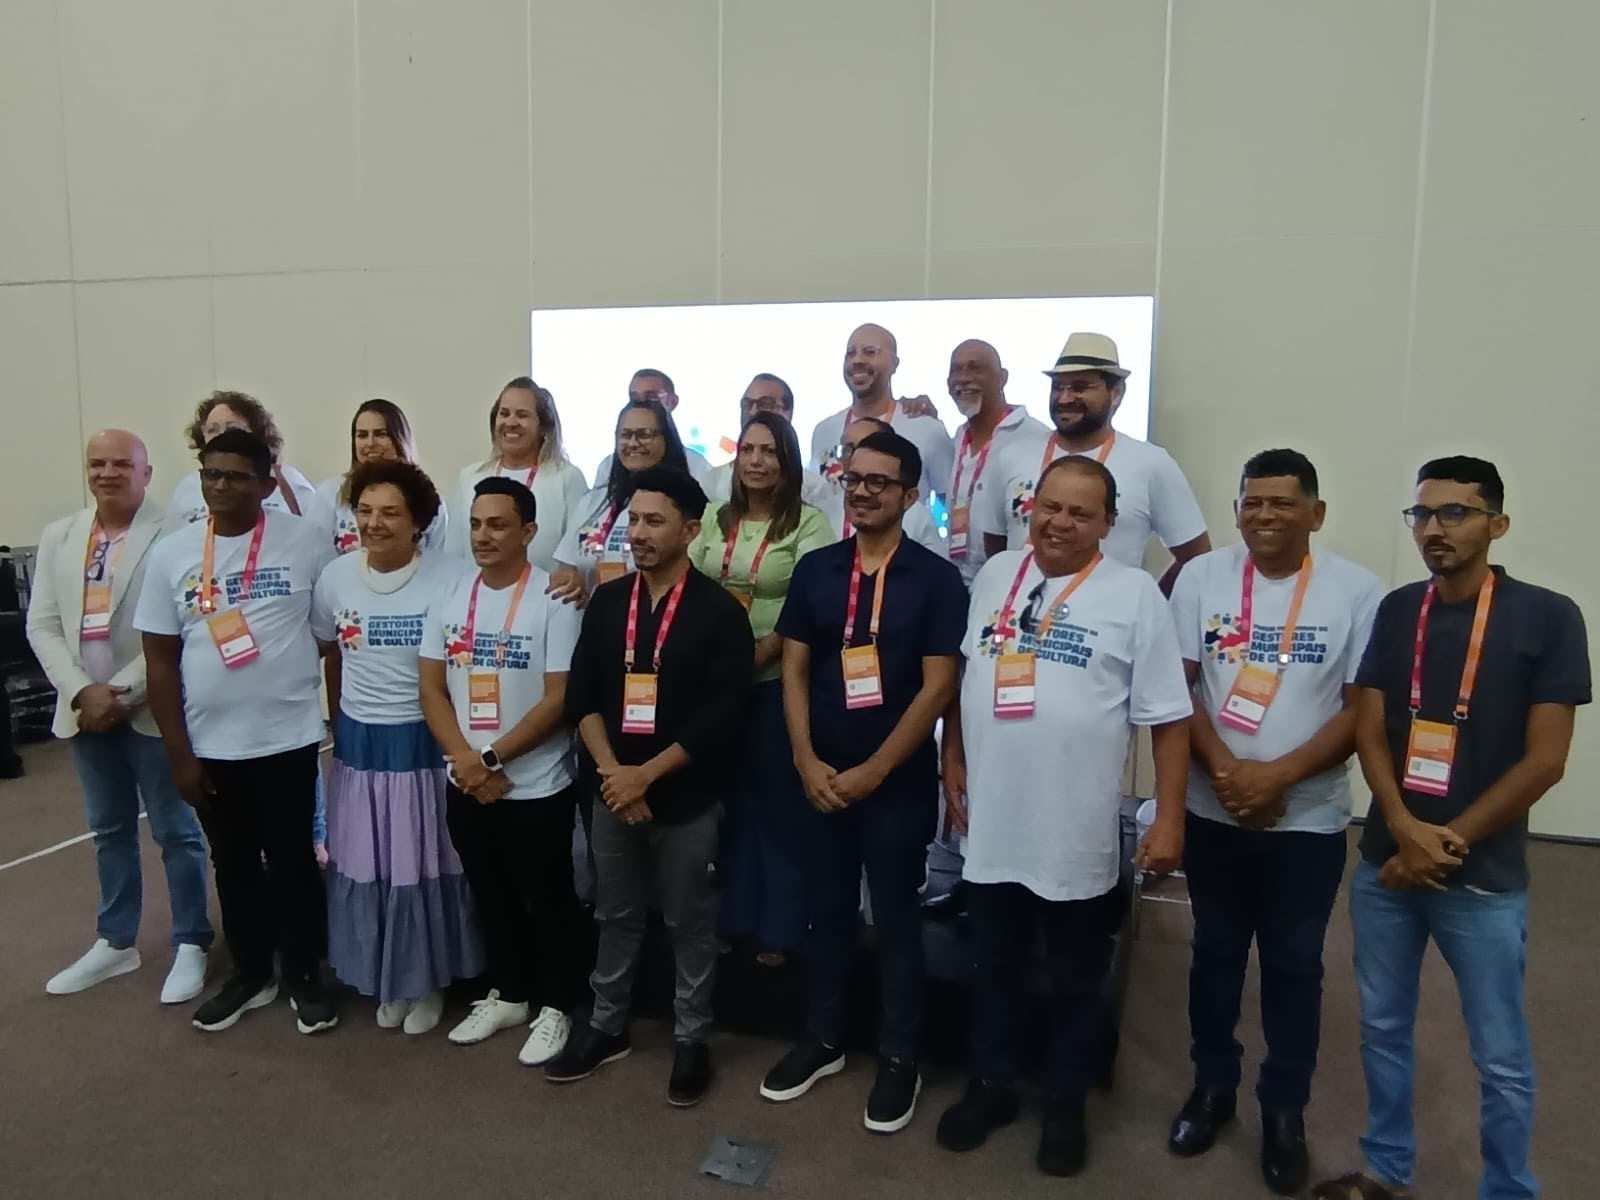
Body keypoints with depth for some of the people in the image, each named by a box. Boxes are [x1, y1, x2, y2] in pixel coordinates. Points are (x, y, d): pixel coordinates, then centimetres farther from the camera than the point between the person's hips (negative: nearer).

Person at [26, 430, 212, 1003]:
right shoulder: (58, 537, 9)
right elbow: (43, 625, 6)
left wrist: (123, 694, -15)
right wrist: (81, 693, -8)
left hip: (152, 710, -6)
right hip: (85, 709, 6)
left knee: (176, 831, 4)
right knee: (109, 831, 17)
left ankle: (190, 945, 18)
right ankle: (116, 943, 31)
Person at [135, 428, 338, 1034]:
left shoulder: (304, 542, -7)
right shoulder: (171, 553, 0)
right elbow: (160, 660, 2)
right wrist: (179, 752, -1)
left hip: (288, 737, -3)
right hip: (210, 745, 3)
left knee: (292, 860, 8)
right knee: (233, 863, 17)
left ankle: (305, 974, 26)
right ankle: (250, 974, 34)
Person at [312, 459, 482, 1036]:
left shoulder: (449, 580, -15)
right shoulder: (335, 577, -2)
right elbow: (330, 657, 12)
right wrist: (342, 725, 14)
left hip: (425, 743, -3)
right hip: (357, 744, 4)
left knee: (425, 865, 8)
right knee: (366, 865, 13)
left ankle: (427, 980, 28)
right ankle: (385, 981, 32)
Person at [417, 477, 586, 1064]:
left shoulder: (554, 599, -13)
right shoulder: (449, 595, 3)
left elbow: (559, 699, -16)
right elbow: (432, 688, 4)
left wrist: (490, 758, -15)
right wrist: (464, 760, -10)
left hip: (538, 788, -5)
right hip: (466, 786, 5)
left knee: (548, 901, 10)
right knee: (492, 898, 20)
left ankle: (555, 1008, 28)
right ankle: (507, 995, 39)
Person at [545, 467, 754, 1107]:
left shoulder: (720, 612, -10)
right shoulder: (607, 601, 3)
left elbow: (722, 717, -15)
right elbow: (581, 696, 3)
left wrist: (647, 774, -16)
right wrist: (611, 770, -11)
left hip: (687, 799, -4)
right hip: (614, 791, 4)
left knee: (690, 923, 11)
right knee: (616, 916, 18)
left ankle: (691, 1038, 28)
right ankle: (606, 1026, 35)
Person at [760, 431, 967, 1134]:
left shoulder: (936, 579, -7)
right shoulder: (814, 570, 3)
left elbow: (937, 687, -11)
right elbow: (793, 670, 3)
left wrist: (872, 772, -14)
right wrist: (806, 761, -8)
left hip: (899, 781, -3)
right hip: (821, 776, 3)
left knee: (896, 919, 9)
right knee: (828, 910, 16)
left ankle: (899, 1059, 26)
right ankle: (822, 1040, 33)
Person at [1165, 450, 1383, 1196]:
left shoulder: (1356, 591, -7)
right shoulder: (1201, 577, -4)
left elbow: (1362, 709, -8)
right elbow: (1176, 687, -4)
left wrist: (1278, 775, -17)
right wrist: (1226, 770, -15)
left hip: (1308, 819, -1)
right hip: (1213, 812, 1)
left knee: (1294, 965, 11)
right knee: (1216, 952, 15)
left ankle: (1285, 1110, 29)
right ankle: (1212, 1085, 34)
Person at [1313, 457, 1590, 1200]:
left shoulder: (1547, 618, -8)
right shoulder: (1395, 611, 2)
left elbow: (1544, 759, -11)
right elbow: (1369, 731, 0)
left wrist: (1450, 842, -13)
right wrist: (1407, 831, -14)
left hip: (1485, 881, -3)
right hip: (1384, 865, 4)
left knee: (1501, 1058, 10)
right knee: (1383, 1028, 16)